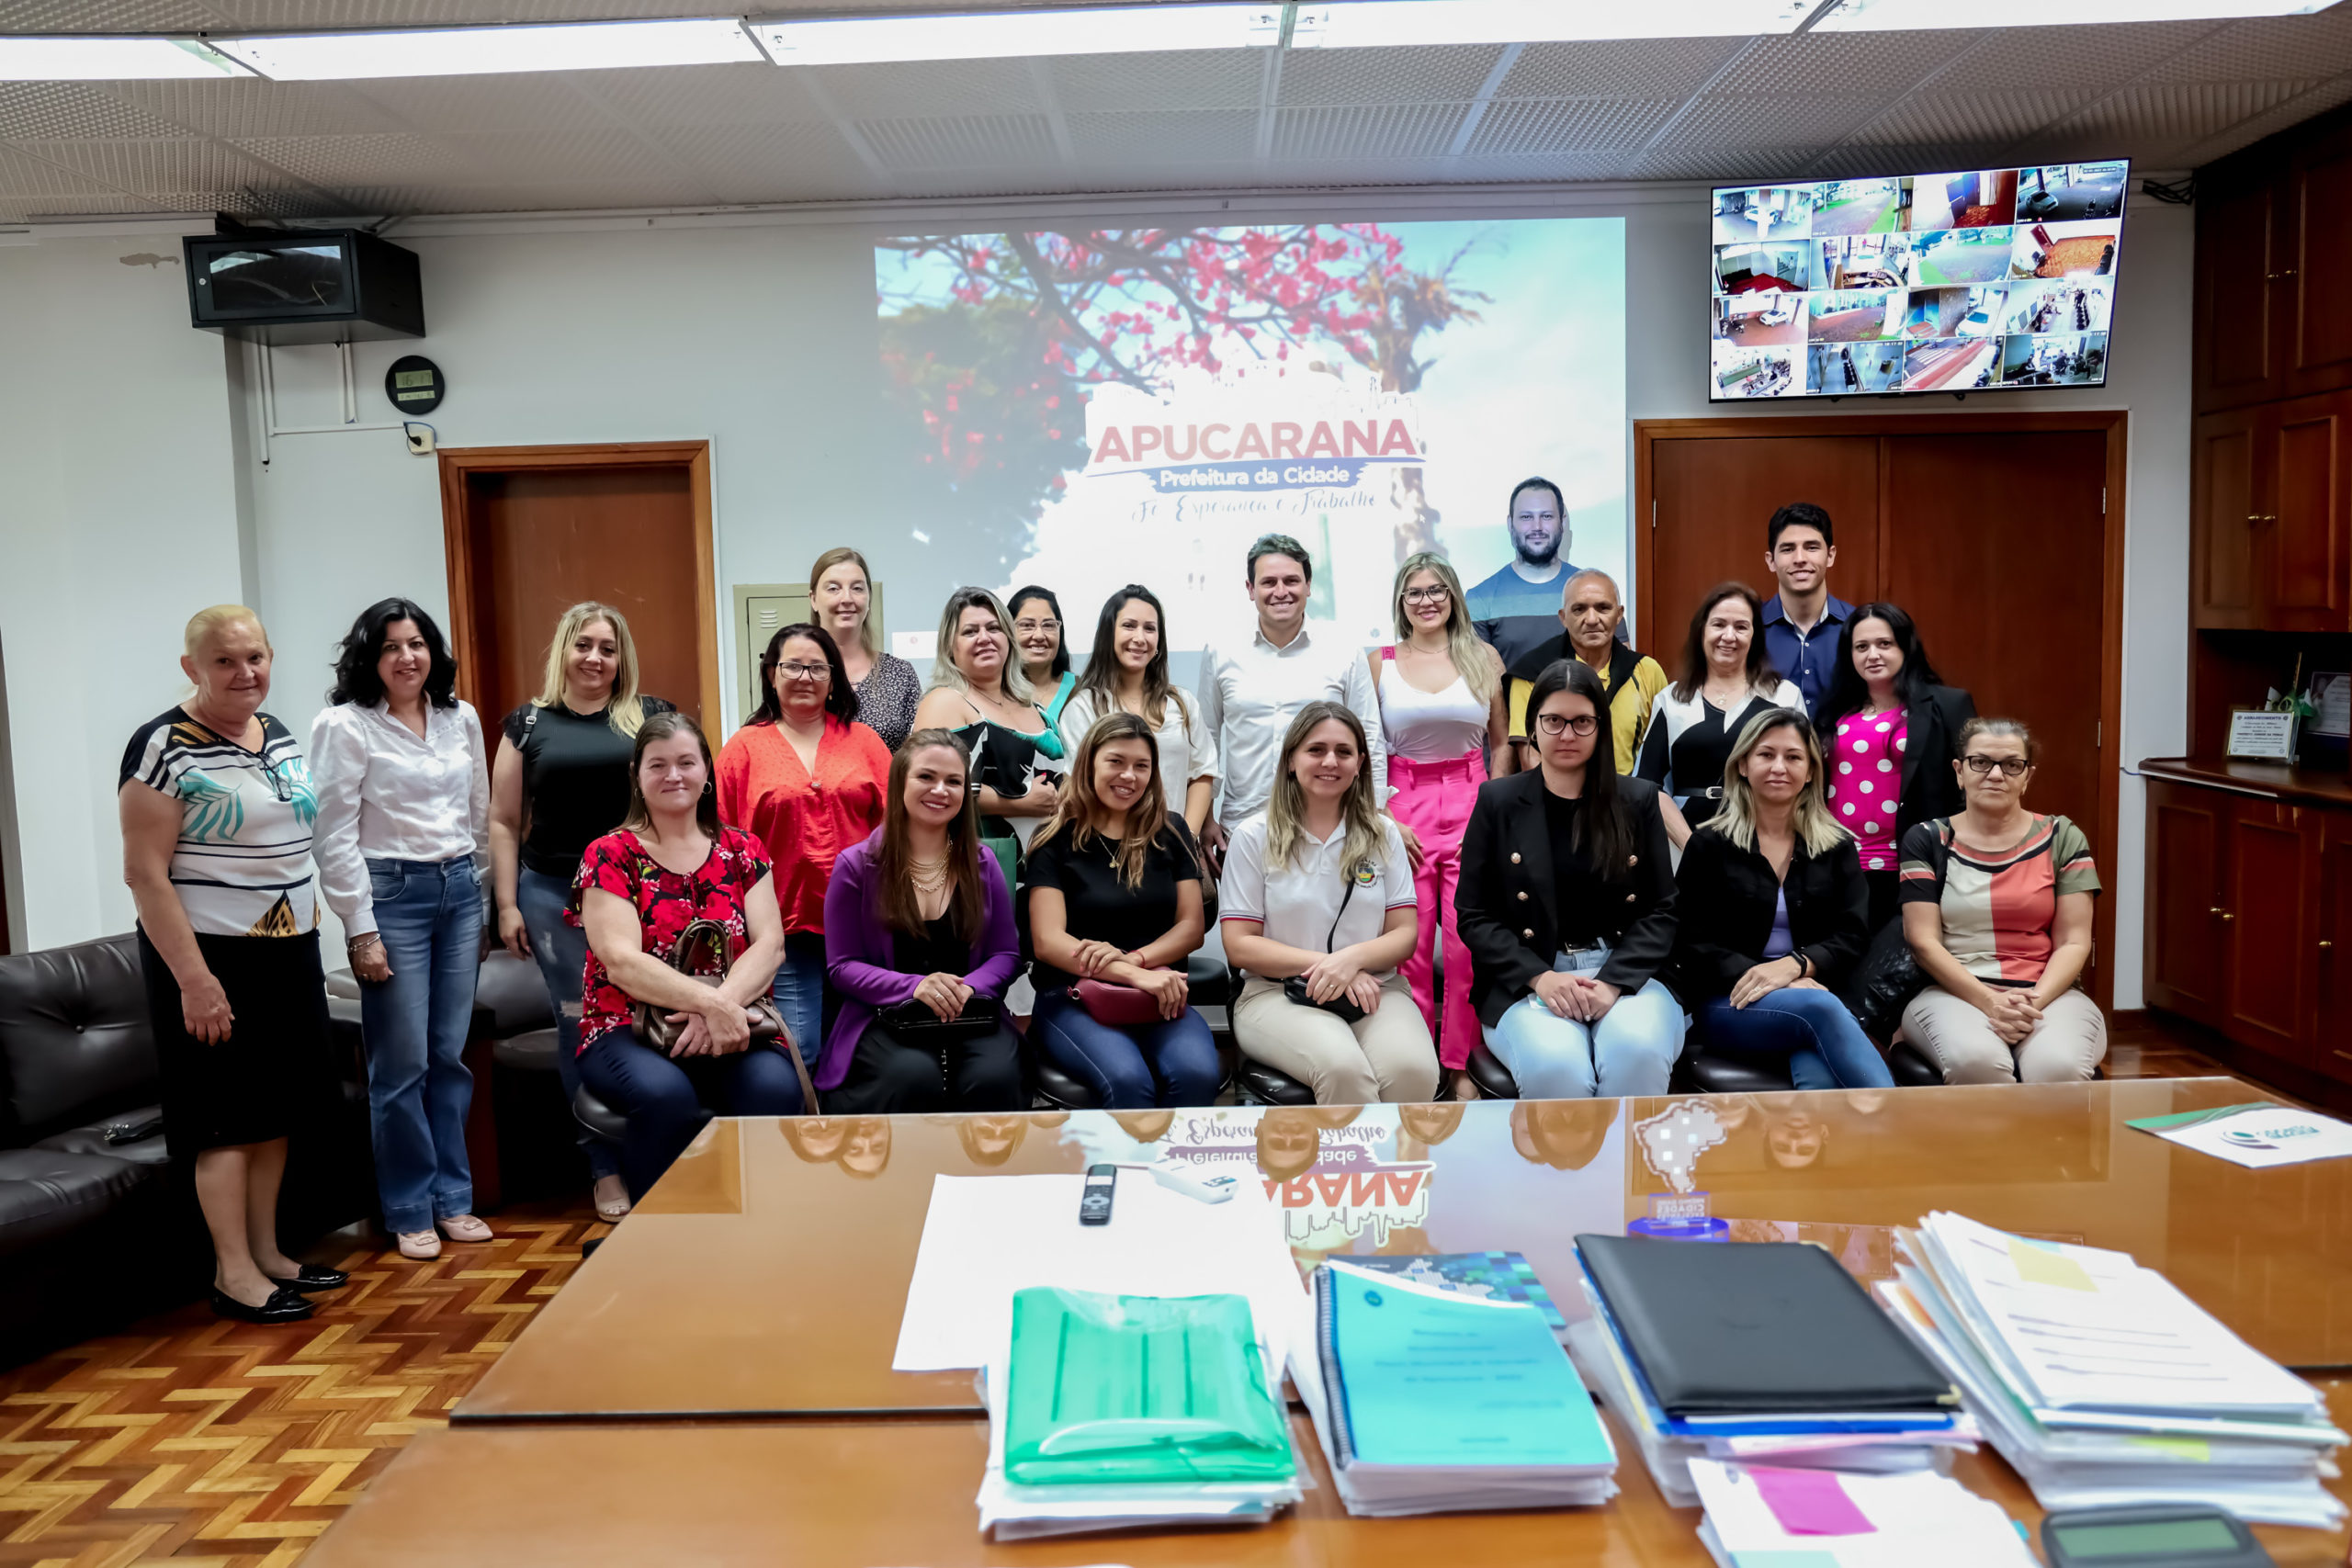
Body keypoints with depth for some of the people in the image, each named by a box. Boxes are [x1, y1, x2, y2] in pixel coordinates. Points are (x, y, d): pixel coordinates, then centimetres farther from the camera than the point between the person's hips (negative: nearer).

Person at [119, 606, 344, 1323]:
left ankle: (266, 1252, 23)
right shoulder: (163, 746, -13)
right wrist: (193, 978, -19)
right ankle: (234, 1273, 9)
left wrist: (310, 947, 16)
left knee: (276, 1109, 12)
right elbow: (144, 872, -15)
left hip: (289, 953, 7)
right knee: (227, 1116, -1)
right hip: (213, 960, -7)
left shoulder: (278, 735, 10)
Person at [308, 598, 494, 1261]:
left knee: (451, 1056, 9)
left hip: (459, 891, 5)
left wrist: (483, 897, 16)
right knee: (403, 1063, -1)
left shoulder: (461, 719, 10)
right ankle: (410, 1212, 12)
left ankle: (453, 1198, 20)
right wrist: (361, 930, -11)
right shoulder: (344, 726, -5)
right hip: (392, 893, -5)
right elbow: (334, 837, -8)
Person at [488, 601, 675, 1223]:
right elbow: (504, 822, 9)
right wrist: (507, 906, 4)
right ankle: (606, 1168, 17)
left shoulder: (651, 717, 6)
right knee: (580, 1029, 6)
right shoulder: (529, 723, 7)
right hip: (556, 896, 1)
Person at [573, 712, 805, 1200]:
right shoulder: (609, 856, 3)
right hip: (628, 1031, -2)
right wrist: (712, 1003, -24)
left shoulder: (742, 850, 12)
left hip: (733, 1029, 2)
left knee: (776, 1087, -31)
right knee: (665, 1094, -36)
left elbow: (770, 945, 0)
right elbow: (623, 961, -10)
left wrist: (721, 1006, -19)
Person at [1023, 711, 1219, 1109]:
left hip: (1160, 999, 3)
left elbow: (1191, 927, 9)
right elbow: (1047, 941, -6)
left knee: (1197, 1074, -30)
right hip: (1073, 998, -3)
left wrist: (1135, 958, -13)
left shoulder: (1169, 836, 14)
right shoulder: (1056, 841, 4)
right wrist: (1135, 976, -20)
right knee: (1127, 1080, -34)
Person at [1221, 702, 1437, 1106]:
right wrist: (1323, 964, -12)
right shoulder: (1254, 837, 5)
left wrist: (1354, 958, -14)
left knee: (1414, 1070, -30)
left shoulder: (1383, 835, 11)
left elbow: (1406, 934, 7)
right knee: (1343, 1067, -34)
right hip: (1278, 993, -2)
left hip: (1375, 991, 2)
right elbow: (1239, 945, 0)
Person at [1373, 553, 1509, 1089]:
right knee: (1408, 942, -1)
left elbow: (1502, 742, 13)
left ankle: (1463, 1064, 9)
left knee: (1469, 939, -3)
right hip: (1402, 808, 0)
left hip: (1470, 803, 0)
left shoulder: (1483, 657, 8)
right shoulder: (1380, 662, 7)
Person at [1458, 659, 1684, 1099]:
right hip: (1525, 982, -1)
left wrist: (1613, 982, -10)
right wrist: (1539, 977, -11)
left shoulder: (1638, 800, 12)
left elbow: (1661, 911, 8)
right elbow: (1473, 916, 5)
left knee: (1638, 1053, -33)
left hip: (1626, 975, 1)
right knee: (1556, 1066, -34)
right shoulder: (1497, 802, 8)